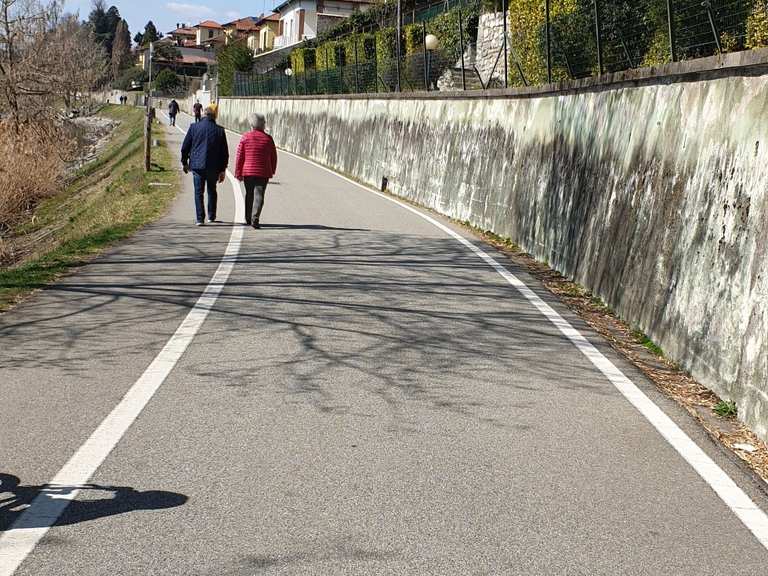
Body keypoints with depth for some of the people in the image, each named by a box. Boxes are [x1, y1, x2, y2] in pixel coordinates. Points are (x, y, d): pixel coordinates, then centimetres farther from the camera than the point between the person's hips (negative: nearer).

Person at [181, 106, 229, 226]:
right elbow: (225, 152, 3)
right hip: (214, 167, 1)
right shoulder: (219, 130, 1)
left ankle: (200, 218, -6)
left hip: (197, 165, -1)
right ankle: (211, 216, 24)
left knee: (199, 192, 3)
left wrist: (184, 162, 15)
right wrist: (222, 170, 9)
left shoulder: (194, 127, 0)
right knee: (212, 191, 18)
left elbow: (185, 147, 3)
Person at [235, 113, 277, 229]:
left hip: (248, 171, 1)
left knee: (249, 195, 15)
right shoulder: (268, 139, 1)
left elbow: (239, 157, -3)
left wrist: (238, 173, 3)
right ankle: (255, 219, -15)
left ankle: (248, 219, 25)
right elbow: (274, 158, 7)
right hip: (263, 173, -1)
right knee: (259, 195, -2)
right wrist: (272, 171, 19)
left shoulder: (245, 137, -2)